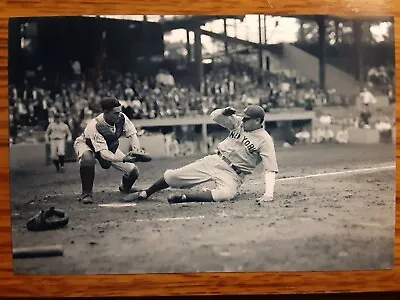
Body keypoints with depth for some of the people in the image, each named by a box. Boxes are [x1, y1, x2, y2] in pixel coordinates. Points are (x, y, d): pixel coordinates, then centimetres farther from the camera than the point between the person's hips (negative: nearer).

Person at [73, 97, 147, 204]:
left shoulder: (121, 117, -27)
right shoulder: (94, 126, -40)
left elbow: (132, 134, -21)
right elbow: (103, 153, -45)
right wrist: (124, 158, -60)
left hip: (110, 146, 5)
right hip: (86, 144, -5)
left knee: (133, 171, -6)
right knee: (87, 159, -42)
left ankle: (125, 187, 32)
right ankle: (86, 193, -20)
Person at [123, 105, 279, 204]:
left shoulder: (265, 140, -12)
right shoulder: (238, 122, 3)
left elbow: (270, 169, -19)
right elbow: (214, 116, 5)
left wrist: (268, 194, -33)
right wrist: (225, 112, -18)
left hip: (232, 174, -4)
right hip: (214, 160, 5)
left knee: (225, 194, -40)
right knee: (172, 176, -3)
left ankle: (184, 197, -24)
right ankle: (145, 194, 21)